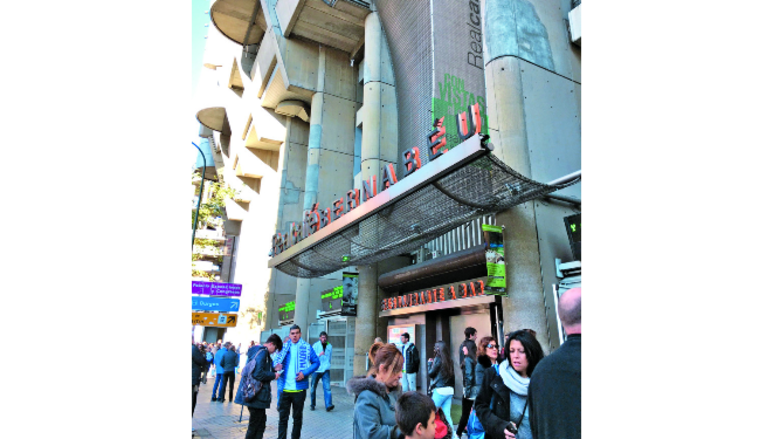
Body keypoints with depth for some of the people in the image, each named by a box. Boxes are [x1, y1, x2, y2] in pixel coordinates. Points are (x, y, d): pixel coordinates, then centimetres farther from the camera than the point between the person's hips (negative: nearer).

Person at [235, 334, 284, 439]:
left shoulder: (256, 350, 13)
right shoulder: (263, 352, -17)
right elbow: (258, 374, -26)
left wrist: (274, 369, 11)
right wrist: (273, 375, -12)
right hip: (257, 395, -10)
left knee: (260, 426, 17)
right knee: (254, 426, 3)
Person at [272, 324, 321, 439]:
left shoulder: (306, 347, -3)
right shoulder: (284, 347, 4)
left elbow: (316, 362, -1)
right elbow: (276, 360, 10)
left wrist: (305, 372, -15)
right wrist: (276, 365, -14)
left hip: (299, 388, -1)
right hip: (285, 388, 2)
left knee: (297, 417, 12)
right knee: (283, 417, 7)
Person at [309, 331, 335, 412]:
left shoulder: (330, 346, 8)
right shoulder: (315, 345, -2)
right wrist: (319, 354, -24)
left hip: (326, 370, 1)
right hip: (316, 370, -1)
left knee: (327, 387, -12)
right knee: (313, 388, 8)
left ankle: (328, 405, -17)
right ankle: (313, 404, 26)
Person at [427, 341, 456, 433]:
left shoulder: (438, 359, -10)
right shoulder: (449, 360, 8)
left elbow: (430, 374, -4)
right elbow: (452, 374, 11)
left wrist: (430, 363, 9)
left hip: (439, 390, -7)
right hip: (449, 390, 7)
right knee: (447, 415, 11)